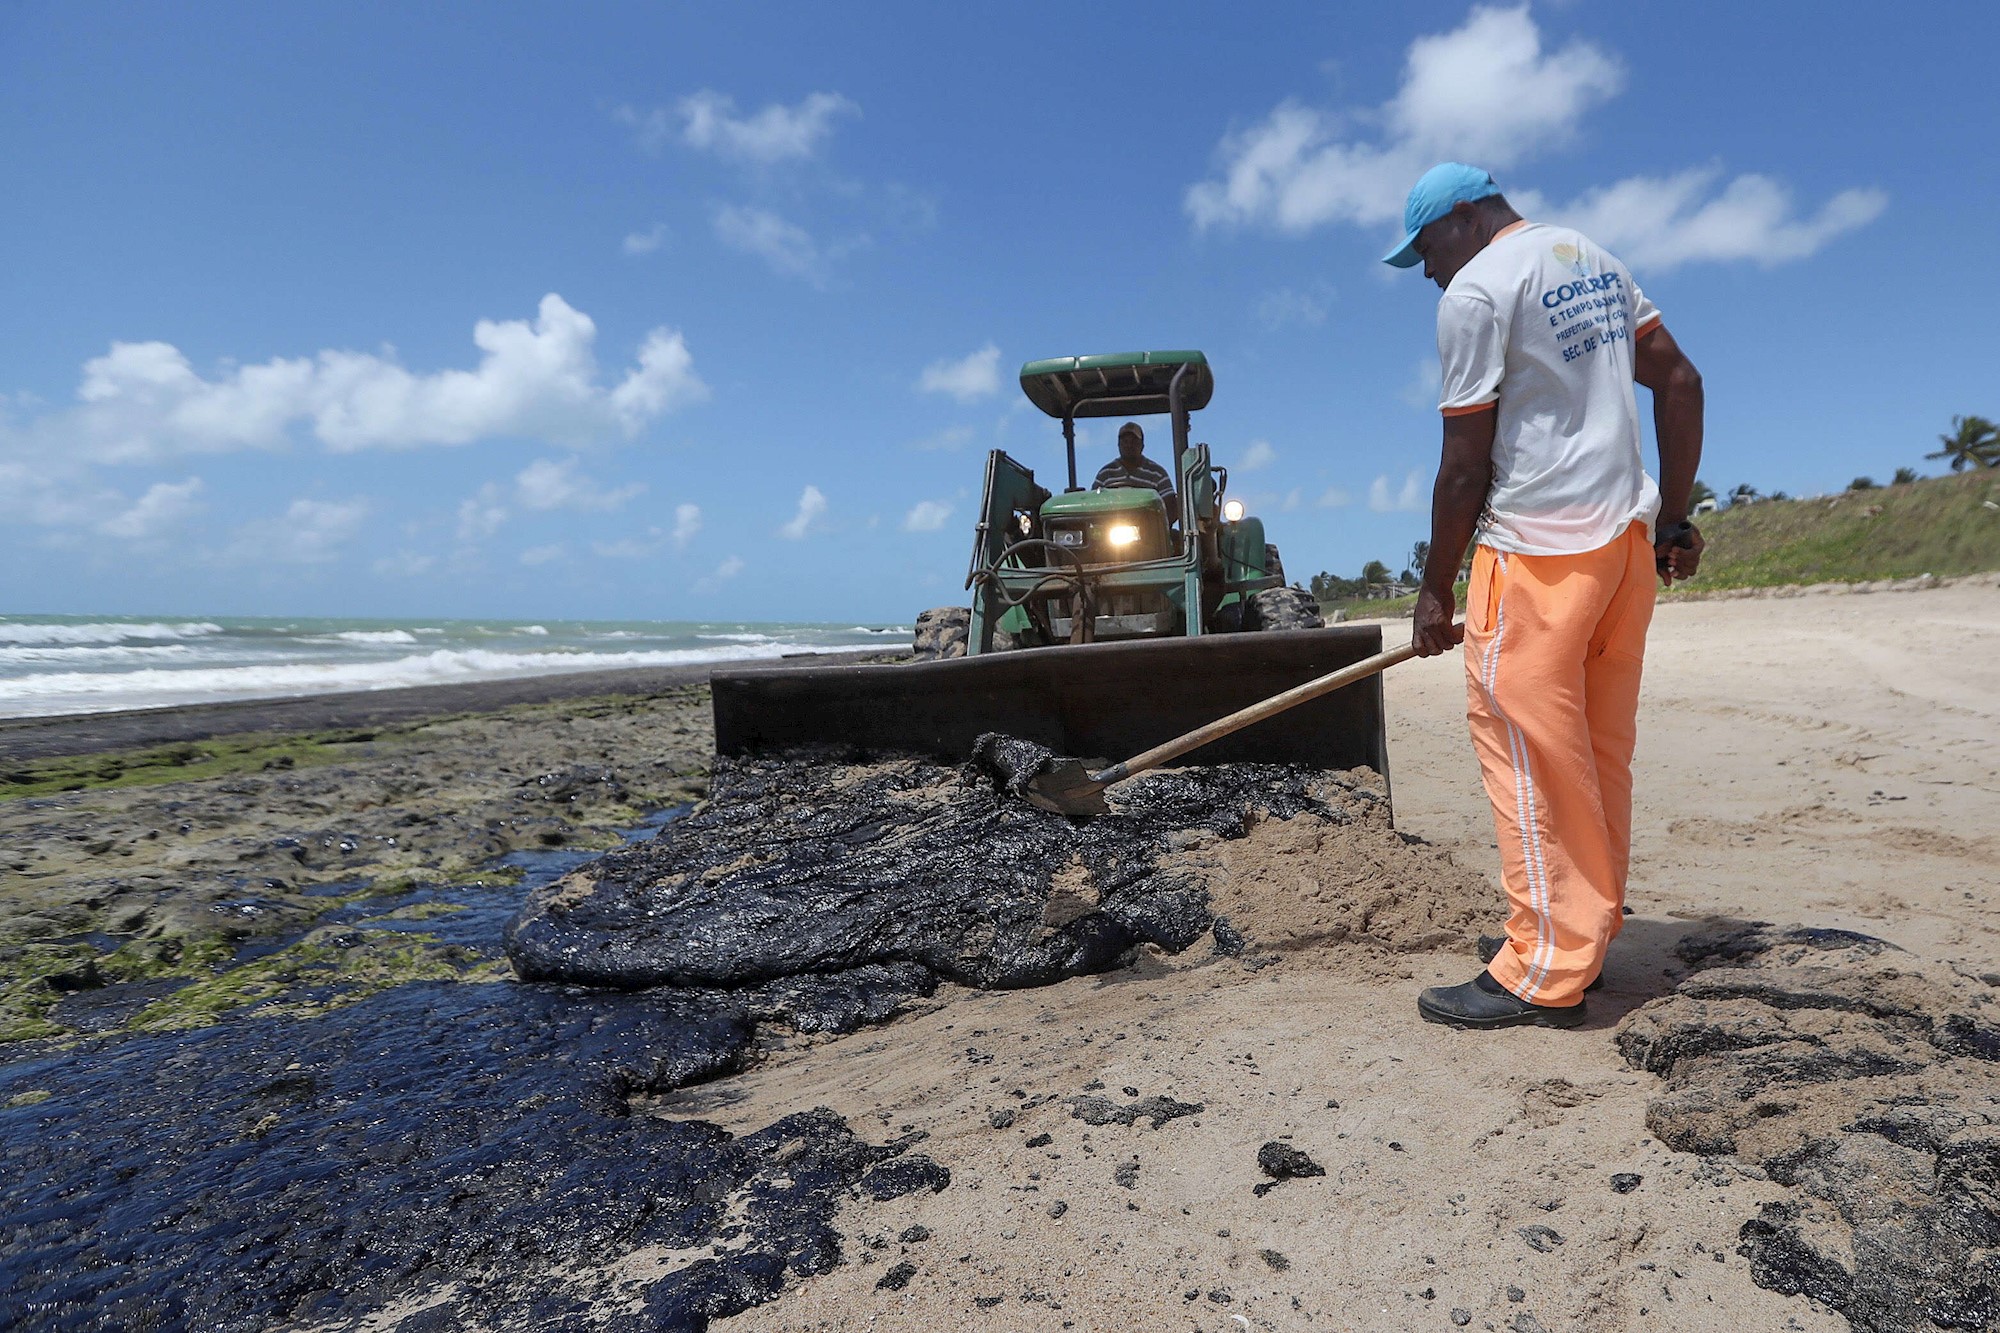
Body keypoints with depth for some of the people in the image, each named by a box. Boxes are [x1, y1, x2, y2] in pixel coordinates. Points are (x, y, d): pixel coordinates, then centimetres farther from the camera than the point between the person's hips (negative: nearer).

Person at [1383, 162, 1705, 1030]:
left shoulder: (1475, 290, -7)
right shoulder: (1594, 260, 19)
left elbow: (1466, 464, -11)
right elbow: (1680, 382, 17)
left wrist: (1435, 592, -4)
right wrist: (1673, 519, 18)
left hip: (1539, 547, -9)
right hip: (1628, 536, 9)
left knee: (1527, 748, -5)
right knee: (1599, 747, 13)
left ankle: (1547, 974, 0)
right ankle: (1592, 924, 24)